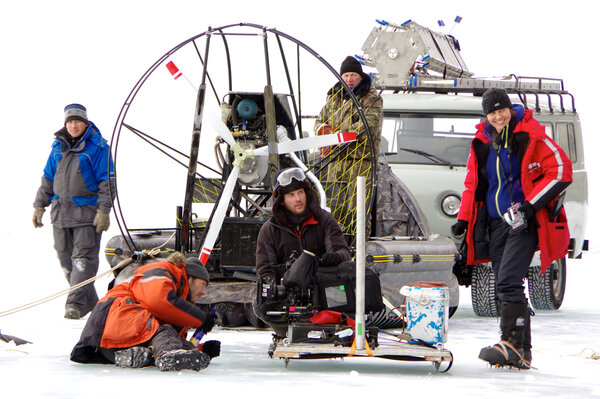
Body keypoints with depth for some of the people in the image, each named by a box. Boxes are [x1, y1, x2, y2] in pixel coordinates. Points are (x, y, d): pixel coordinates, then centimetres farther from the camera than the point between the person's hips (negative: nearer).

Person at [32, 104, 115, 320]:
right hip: (61, 211, 6)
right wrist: (39, 205, 13)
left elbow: (107, 181, -5)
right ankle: (90, 301, 16)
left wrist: (104, 211, -11)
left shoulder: (97, 147, -3)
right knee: (66, 258, 6)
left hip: (87, 211, -6)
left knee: (84, 257, -10)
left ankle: (76, 303, -11)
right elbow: (48, 178, 20)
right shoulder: (59, 146, 13)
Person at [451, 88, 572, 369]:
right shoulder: (482, 143, 11)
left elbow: (561, 172, -9)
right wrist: (464, 219, 11)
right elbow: (472, 183, 22)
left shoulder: (531, 138, -7)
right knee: (504, 285, 4)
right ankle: (522, 352, 8)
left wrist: (531, 204, -16)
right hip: (495, 221, 7)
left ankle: (513, 344, -22)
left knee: (508, 281, -20)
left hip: (524, 220, -7)